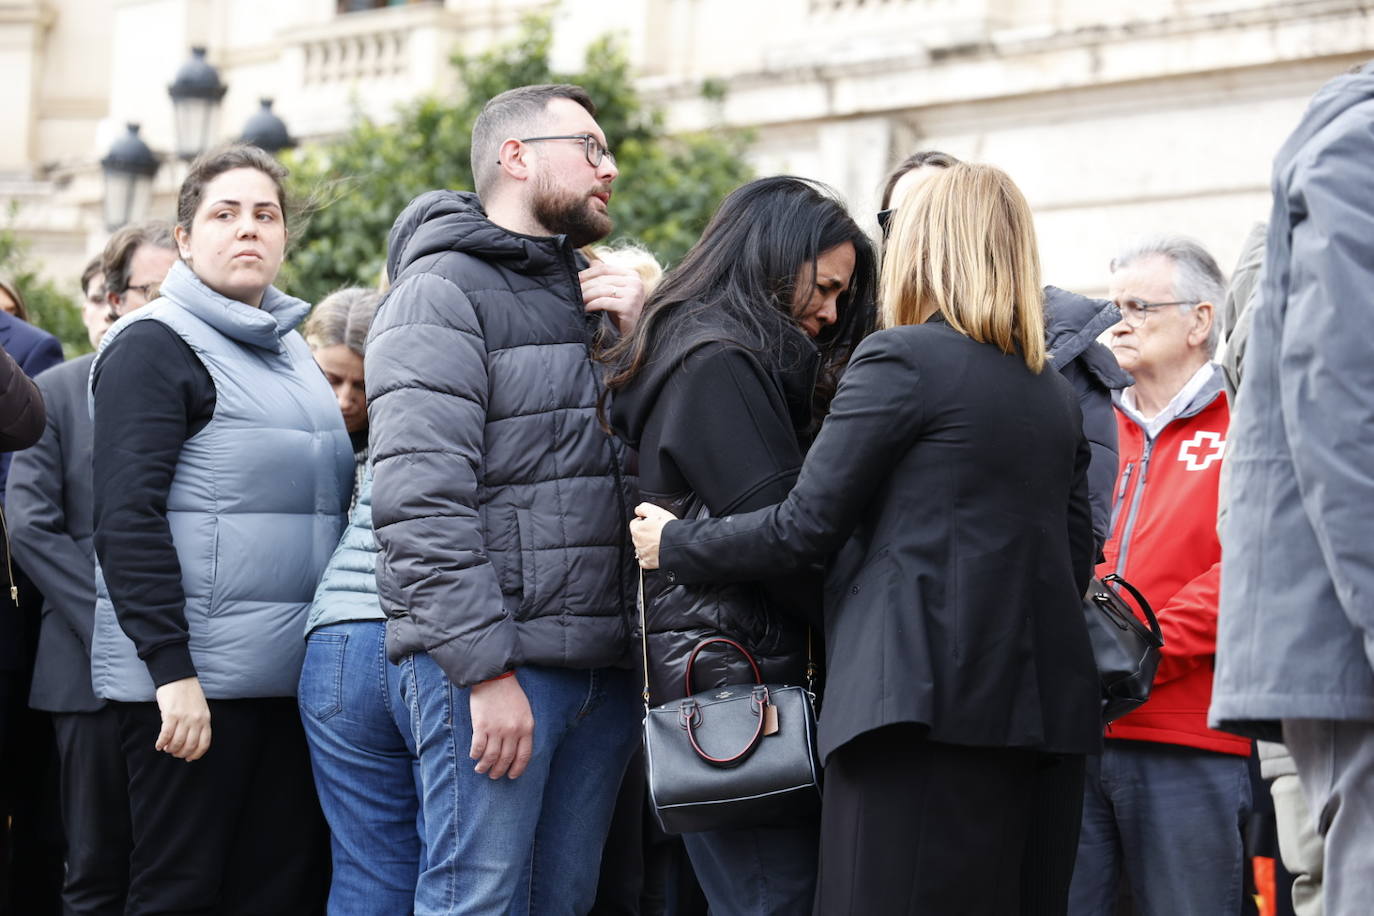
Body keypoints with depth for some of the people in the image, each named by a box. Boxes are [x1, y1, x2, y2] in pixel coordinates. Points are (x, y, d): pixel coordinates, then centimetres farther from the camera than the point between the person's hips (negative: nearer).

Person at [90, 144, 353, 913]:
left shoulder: (292, 352, 17)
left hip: (295, 676, 7)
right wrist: (171, 669, -20)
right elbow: (129, 519, -13)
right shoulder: (155, 346, -5)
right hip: (194, 678, -7)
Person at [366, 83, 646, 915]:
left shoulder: (590, 301, 22)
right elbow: (421, 498, -14)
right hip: (491, 660, -8)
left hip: (602, 669, 8)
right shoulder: (445, 291, -4)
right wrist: (485, 668, -21)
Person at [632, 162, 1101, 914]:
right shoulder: (1055, 395, 16)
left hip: (917, 695, -8)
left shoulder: (900, 359, -5)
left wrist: (674, 545, 7)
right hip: (1025, 704, 8)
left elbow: (804, 528, -6)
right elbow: (1075, 554, 17)